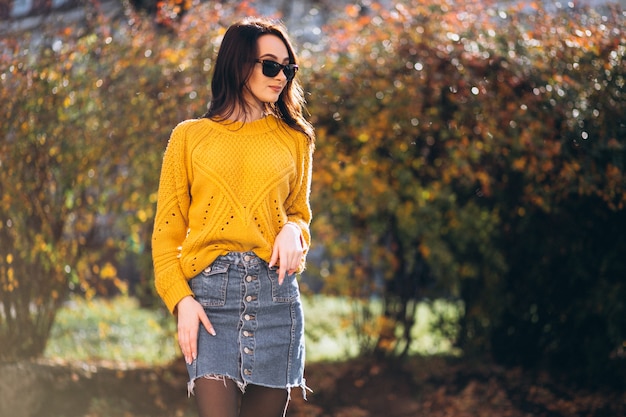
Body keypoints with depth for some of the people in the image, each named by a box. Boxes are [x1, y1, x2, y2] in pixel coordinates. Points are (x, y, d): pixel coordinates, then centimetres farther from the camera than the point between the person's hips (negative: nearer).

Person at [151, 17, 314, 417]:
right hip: (209, 292, -2)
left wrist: (293, 230, -1)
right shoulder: (190, 137, 9)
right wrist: (180, 300, -7)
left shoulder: (295, 139, 15)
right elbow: (167, 230, 6)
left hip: (275, 293, 2)